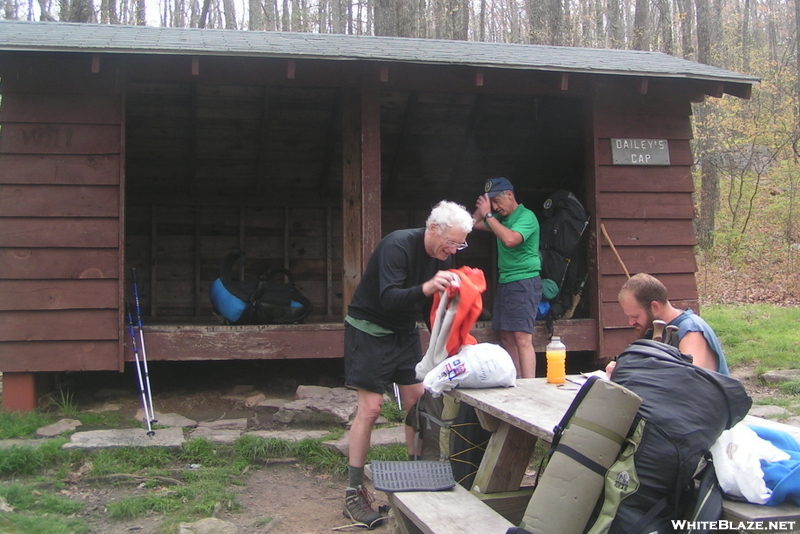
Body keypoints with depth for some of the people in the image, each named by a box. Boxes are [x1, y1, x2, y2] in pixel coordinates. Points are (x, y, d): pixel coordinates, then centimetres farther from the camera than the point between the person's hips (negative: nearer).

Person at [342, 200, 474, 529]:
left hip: (404, 331, 7)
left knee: (418, 401, 4)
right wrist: (425, 288, -51)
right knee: (370, 407, -9)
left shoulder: (442, 255, -2)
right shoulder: (397, 246, -26)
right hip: (369, 329, -7)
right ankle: (354, 492, -1)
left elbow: (437, 302, 6)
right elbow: (389, 300, -35)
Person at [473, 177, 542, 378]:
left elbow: (510, 239, -27)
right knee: (506, 337, 8)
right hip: (505, 282, 9)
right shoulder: (501, 217, 14)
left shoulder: (526, 216, -10)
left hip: (524, 281, -9)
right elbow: (474, 224, 21)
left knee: (522, 338, -15)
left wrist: (488, 215, -19)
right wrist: (483, 209, 9)